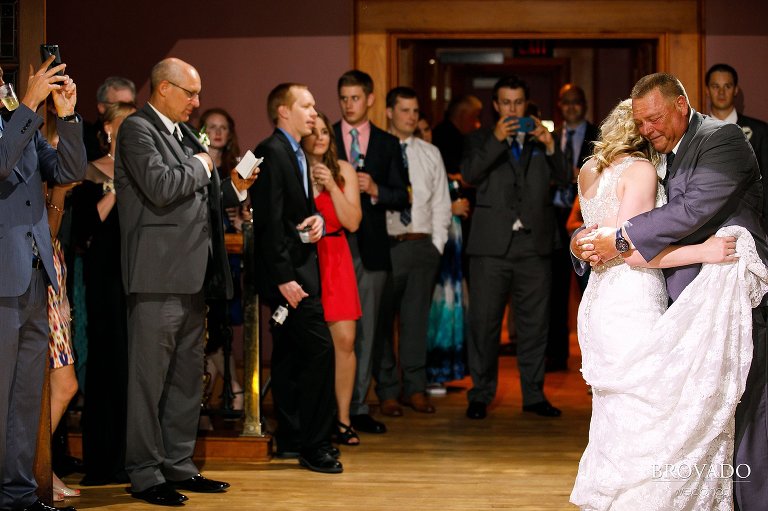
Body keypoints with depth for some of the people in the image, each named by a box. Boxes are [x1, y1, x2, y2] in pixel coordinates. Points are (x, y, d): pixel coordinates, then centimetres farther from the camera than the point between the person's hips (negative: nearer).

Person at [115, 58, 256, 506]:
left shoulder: (184, 133, 19)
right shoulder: (138, 130, -8)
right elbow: (160, 187, -23)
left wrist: (234, 188, 9)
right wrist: (200, 165, -8)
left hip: (193, 277, 10)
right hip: (159, 276, -9)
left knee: (188, 379, 14)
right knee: (149, 379, -4)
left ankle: (179, 465, 22)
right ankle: (146, 474, 1)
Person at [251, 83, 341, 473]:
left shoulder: (295, 154, 17)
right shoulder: (271, 152, -13)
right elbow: (270, 221, -19)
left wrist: (316, 219, 2)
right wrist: (284, 277, -22)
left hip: (299, 268, 10)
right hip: (287, 270, -10)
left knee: (289, 354, 13)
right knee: (319, 348, -14)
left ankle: (290, 438, 19)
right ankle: (313, 445, -10)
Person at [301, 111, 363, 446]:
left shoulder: (343, 171, 9)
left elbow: (353, 222, 0)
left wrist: (331, 186, -8)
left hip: (335, 258, 2)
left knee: (344, 339, -5)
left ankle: (343, 421, 1)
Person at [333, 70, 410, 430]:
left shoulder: (387, 144, 11)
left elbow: (402, 197, 8)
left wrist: (375, 190, -10)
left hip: (370, 247, 2)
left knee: (365, 329, 4)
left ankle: (357, 407, 8)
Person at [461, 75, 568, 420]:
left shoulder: (540, 140, 15)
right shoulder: (481, 140, 9)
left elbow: (563, 177, 3)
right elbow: (470, 174, -9)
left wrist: (550, 146, -13)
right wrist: (496, 140, -19)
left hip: (534, 245, 2)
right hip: (492, 245, -2)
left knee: (534, 323, 5)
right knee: (484, 323, 0)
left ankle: (533, 395, 13)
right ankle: (480, 395, 7)